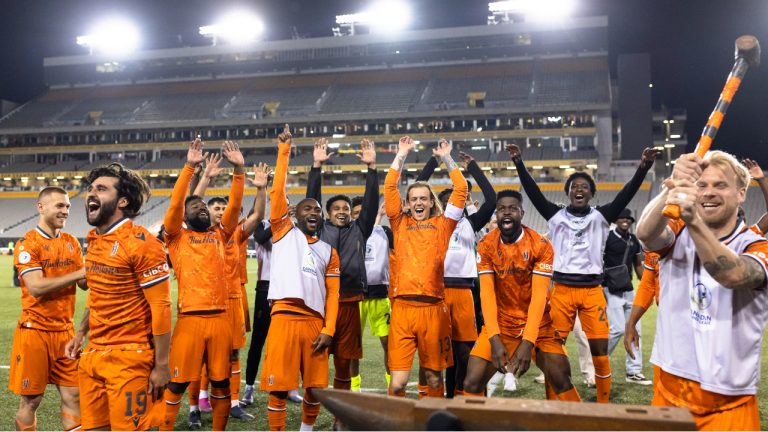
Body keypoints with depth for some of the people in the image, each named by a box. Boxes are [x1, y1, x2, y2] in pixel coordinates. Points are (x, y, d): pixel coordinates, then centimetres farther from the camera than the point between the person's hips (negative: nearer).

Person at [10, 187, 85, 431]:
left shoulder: (71, 242, 9)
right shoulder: (28, 244, -10)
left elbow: (85, 282, 6)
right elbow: (36, 287, -21)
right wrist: (78, 273, -21)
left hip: (65, 330, 5)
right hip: (35, 331, -5)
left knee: (73, 395, 6)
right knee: (31, 400, 6)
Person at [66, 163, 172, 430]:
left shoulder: (140, 243, -15)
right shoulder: (94, 241, 10)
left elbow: (161, 308, -16)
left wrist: (161, 365, -16)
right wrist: (81, 333, 15)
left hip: (129, 357, -8)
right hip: (93, 355, 8)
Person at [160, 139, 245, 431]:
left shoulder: (219, 235, 16)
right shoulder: (177, 237, 7)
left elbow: (234, 205, 7)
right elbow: (174, 203, -6)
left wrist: (239, 170, -1)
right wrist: (189, 167, -12)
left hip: (220, 318, 3)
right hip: (190, 319, -3)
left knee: (221, 381, 10)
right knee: (177, 383, 3)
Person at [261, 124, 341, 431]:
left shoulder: (329, 251, 17)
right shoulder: (284, 232, 10)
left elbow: (332, 293, 12)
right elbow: (277, 193, 0)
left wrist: (328, 329, 0)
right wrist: (284, 151, 0)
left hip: (315, 322, 4)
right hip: (285, 318, -3)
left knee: (315, 387, 8)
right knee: (278, 387, -1)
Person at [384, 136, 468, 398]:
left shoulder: (442, 225, 12)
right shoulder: (400, 225, 13)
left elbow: (461, 189, 8)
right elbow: (389, 188, 9)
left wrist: (447, 158, 13)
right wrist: (402, 155, 11)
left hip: (433, 308, 0)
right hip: (403, 307, 0)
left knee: (434, 376, 10)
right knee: (398, 381, -5)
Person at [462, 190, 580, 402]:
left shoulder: (540, 245, -14)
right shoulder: (486, 245, -7)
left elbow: (539, 296, -19)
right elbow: (487, 293, -14)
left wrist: (528, 342, -29)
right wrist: (495, 339, -26)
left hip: (536, 323, -1)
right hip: (500, 323, 1)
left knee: (562, 380, -11)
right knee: (472, 382, -8)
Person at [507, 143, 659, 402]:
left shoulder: (600, 216, 5)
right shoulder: (556, 216, 5)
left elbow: (626, 195, -6)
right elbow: (534, 192, -2)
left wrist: (644, 167, -19)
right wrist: (519, 163, -12)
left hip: (592, 291, 0)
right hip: (562, 290, 0)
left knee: (600, 350, 0)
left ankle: (604, 404, 17)